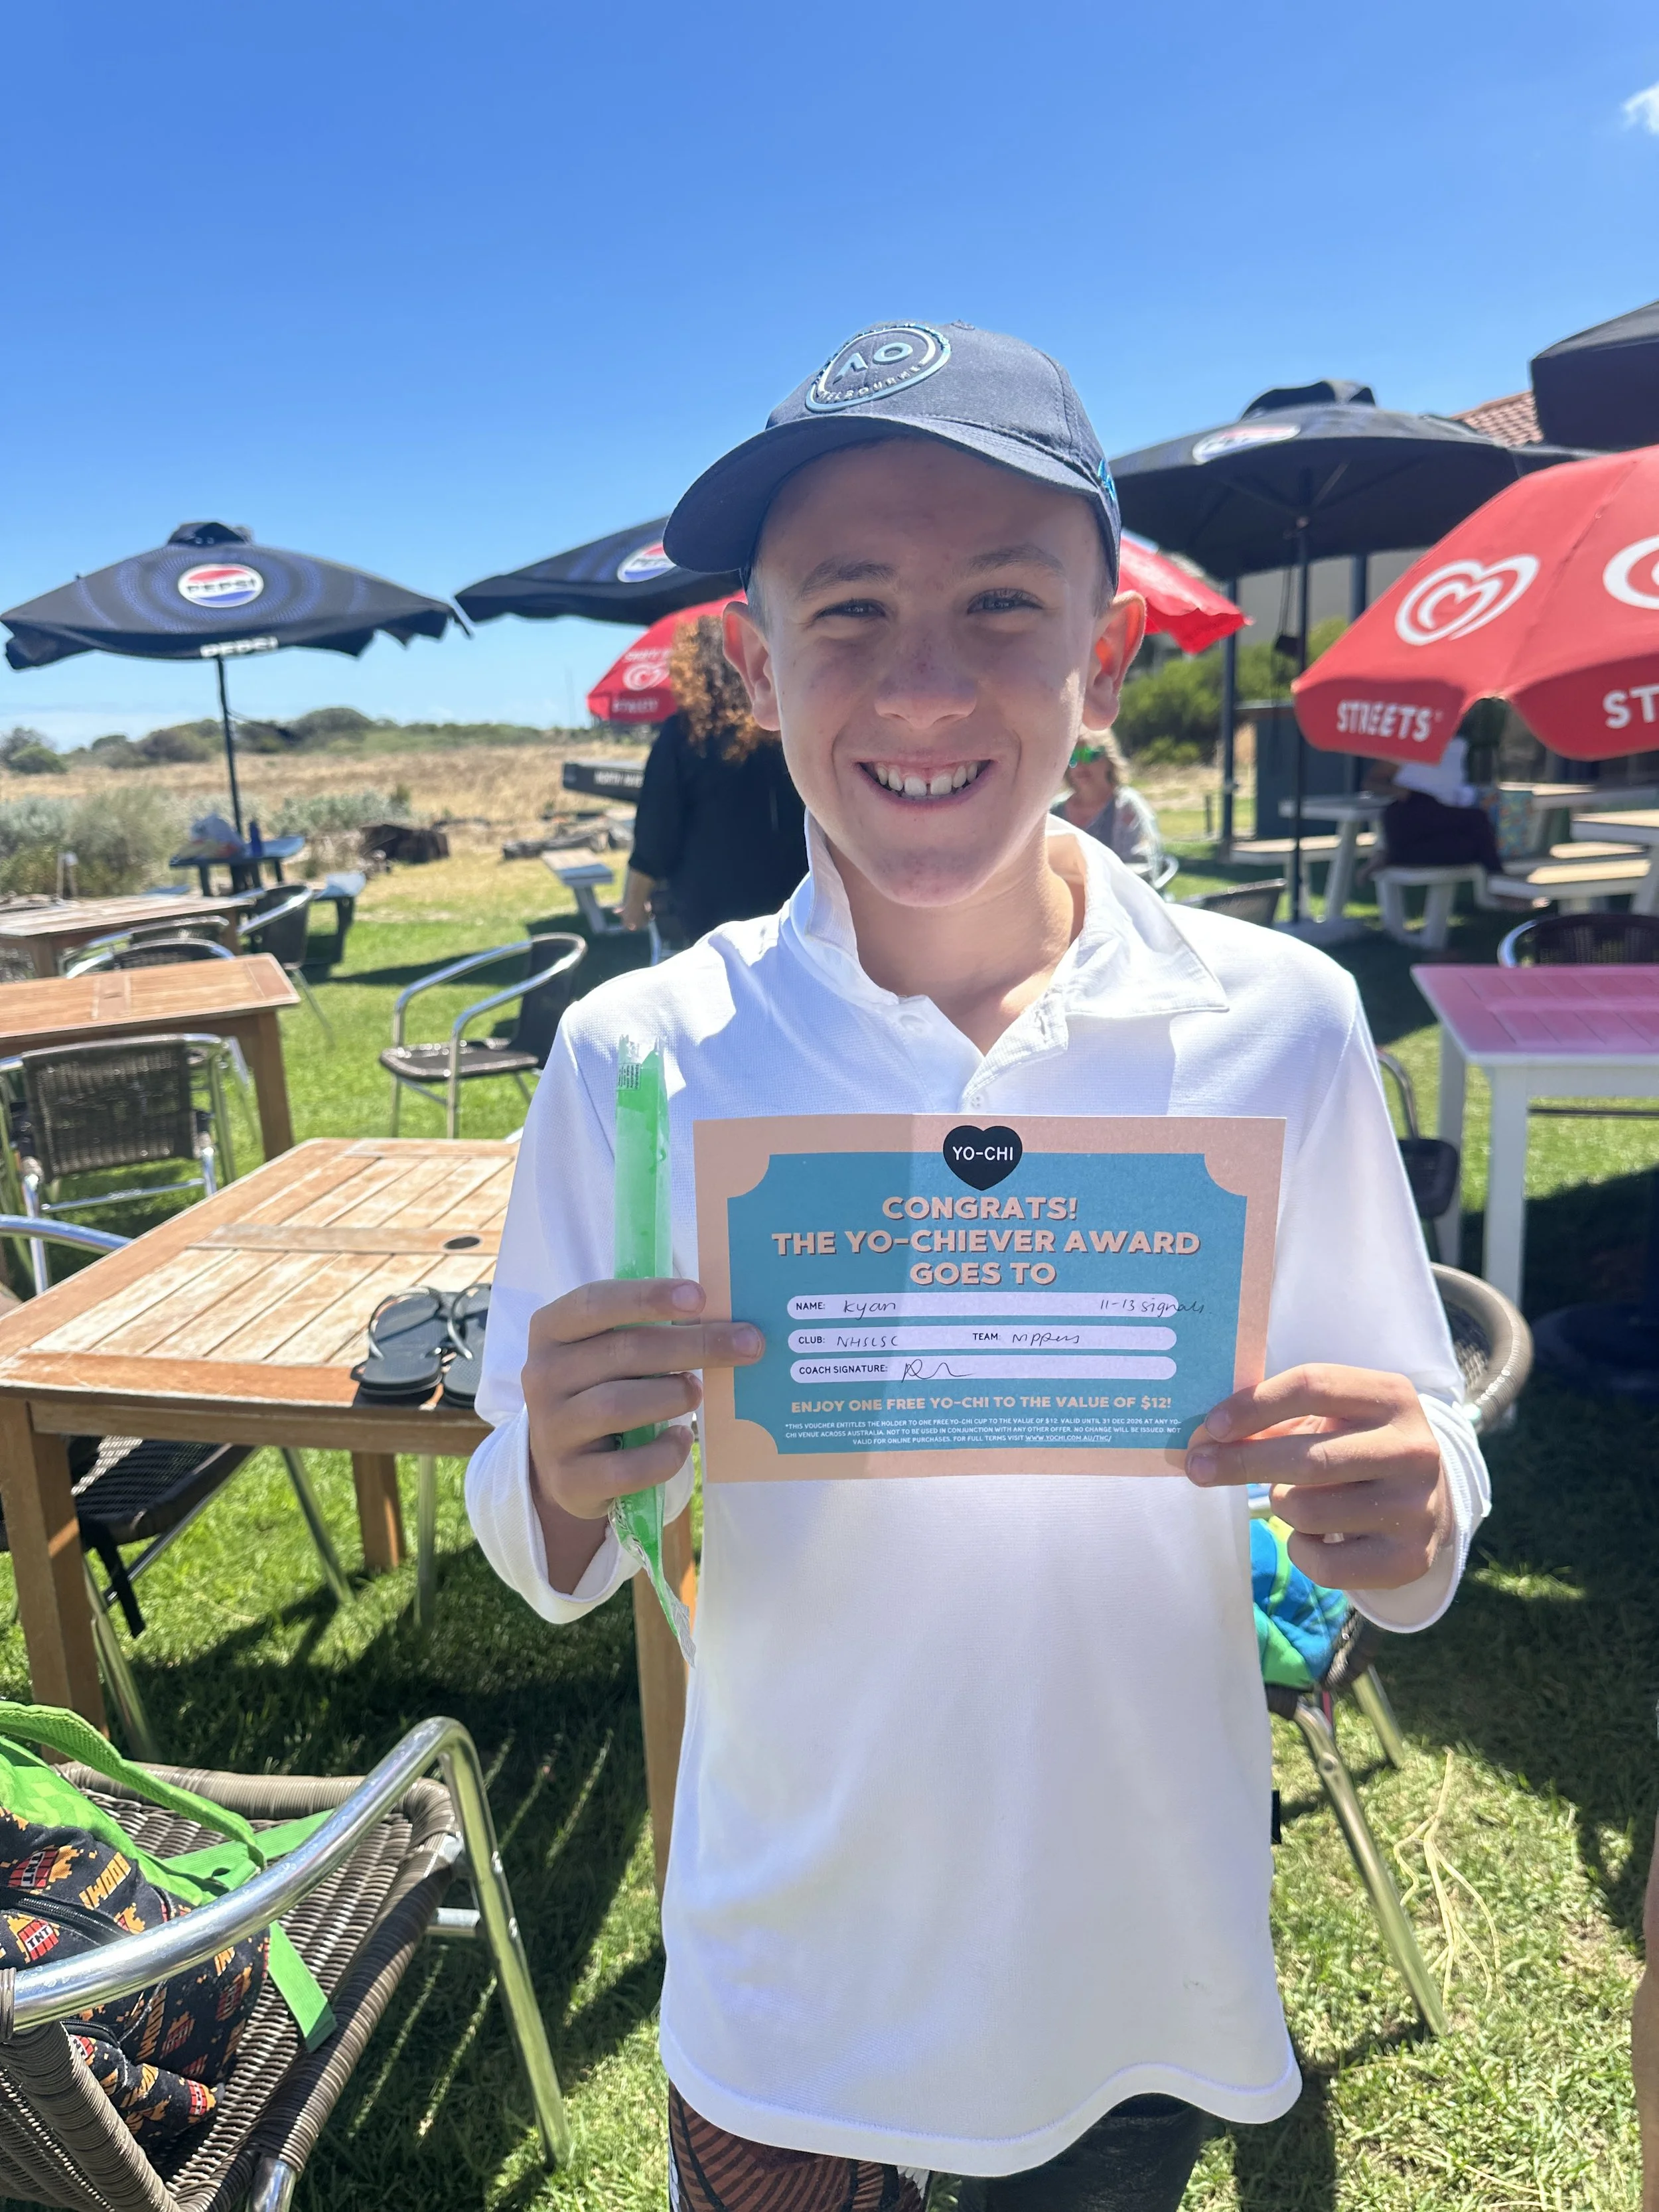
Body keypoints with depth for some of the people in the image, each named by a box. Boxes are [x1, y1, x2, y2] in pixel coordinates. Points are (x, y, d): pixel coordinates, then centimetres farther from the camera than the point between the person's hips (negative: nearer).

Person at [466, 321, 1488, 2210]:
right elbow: (544, 1560, -7)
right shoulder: (635, 1057, -17)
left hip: (1155, 1986, 2)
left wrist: (1407, 1514, -26)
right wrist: (571, 1482, -29)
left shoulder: (1278, 1025, -15)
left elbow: (1421, 1487, -5)